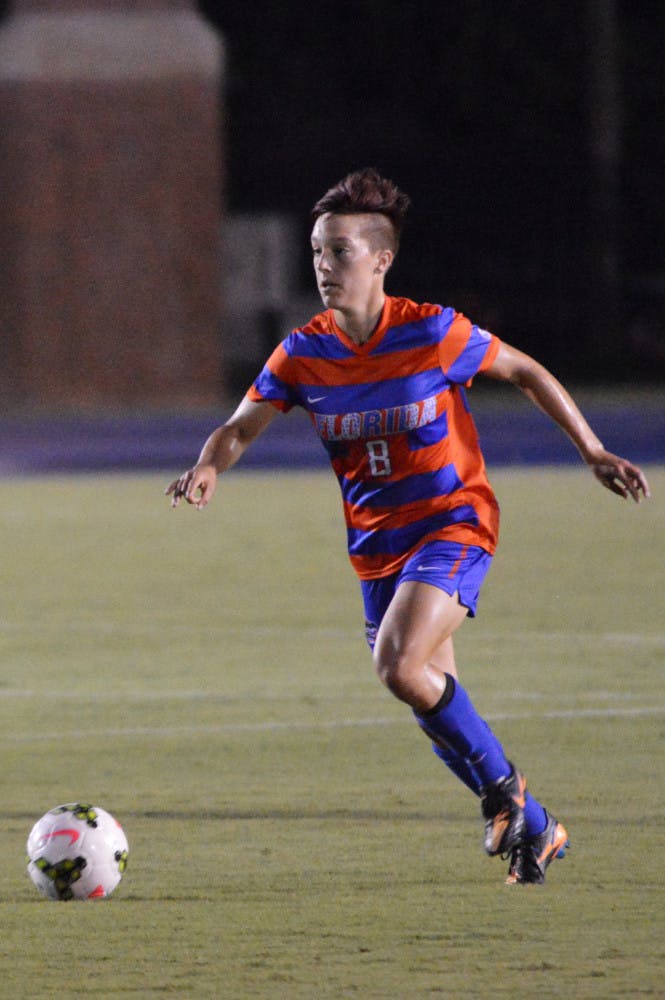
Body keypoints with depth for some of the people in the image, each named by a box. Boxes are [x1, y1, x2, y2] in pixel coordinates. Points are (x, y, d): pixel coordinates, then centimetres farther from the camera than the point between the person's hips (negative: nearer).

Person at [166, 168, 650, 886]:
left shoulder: (433, 334, -14)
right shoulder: (304, 354, -4)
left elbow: (526, 373, 0)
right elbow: (240, 428, -6)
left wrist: (592, 451, 0)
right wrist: (208, 469, -29)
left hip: (454, 525, -5)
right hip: (377, 545, 5)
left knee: (401, 666, -26)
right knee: (433, 700, 7)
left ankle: (504, 789, -5)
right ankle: (535, 830, 25)